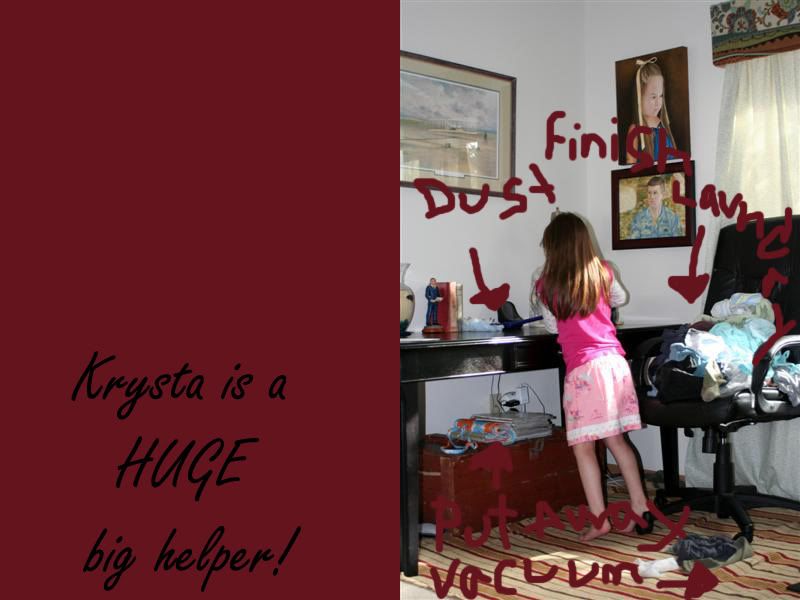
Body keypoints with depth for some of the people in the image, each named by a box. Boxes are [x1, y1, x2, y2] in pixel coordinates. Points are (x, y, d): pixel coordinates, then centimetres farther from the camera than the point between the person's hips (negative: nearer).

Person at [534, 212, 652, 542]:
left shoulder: (548, 284, 0)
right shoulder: (602, 272, 10)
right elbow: (620, 298, 31)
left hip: (583, 368, -5)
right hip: (616, 362, 5)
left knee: (583, 447, 2)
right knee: (616, 440, 16)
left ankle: (600, 519, 1)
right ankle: (641, 508, 18)